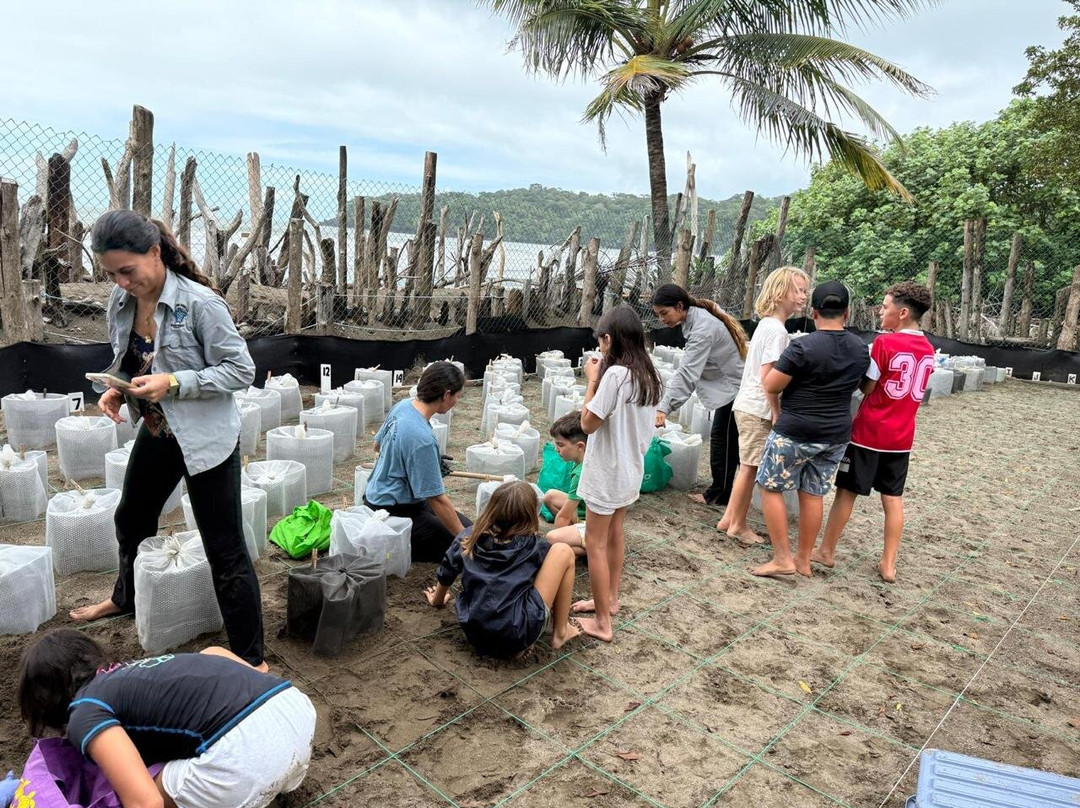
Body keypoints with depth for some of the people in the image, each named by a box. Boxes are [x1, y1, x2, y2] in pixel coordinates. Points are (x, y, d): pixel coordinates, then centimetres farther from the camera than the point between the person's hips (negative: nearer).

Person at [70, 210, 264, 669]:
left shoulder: (199, 303, -21)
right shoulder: (120, 303, 0)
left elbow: (241, 371, -19)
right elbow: (127, 363, 14)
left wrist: (174, 383, -27)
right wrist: (115, 389, -7)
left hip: (205, 437, -8)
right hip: (157, 431, 8)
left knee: (225, 549, -4)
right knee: (132, 518, 29)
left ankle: (250, 659, 9)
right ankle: (126, 598, 59)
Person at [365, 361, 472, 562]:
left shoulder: (402, 406, -4)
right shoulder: (422, 438, -31)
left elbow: (378, 445, 15)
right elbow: (436, 498, -26)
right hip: (393, 511, -10)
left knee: (468, 527, 14)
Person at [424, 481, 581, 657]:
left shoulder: (467, 537, 6)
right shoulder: (533, 545, -2)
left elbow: (446, 575, 20)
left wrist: (437, 601, 41)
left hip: (474, 635, 5)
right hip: (516, 639, -5)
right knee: (563, 552, 4)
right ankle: (560, 634, 13)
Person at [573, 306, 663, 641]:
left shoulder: (614, 374, -24)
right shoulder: (650, 376, 3)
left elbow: (588, 424, -20)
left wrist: (592, 380, -12)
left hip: (606, 472, -9)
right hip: (631, 469, 9)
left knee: (595, 544, 2)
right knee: (614, 534, 24)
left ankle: (602, 623, 10)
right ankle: (610, 598, 39)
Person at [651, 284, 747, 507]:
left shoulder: (702, 329, -28)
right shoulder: (697, 316, 0)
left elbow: (687, 373, -36)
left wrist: (664, 408, -40)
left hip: (734, 388, -9)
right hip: (729, 384, 9)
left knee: (722, 439, -1)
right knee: (727, 439, 14)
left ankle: (719, 494, 10)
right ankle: (723, 487, 24)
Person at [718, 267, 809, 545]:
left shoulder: (766, 324, 13)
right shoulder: (777, 330, -17)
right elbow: (767, 377, -21)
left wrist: (774, 411, 18)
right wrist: (777, 413, -15)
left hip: (748, 405, 10)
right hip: (758, 409, -10)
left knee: (748, 467, 16)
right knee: (750, 468, 1)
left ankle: (729, 520, 25)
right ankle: (737, 525, 13)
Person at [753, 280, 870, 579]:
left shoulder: (803, 346, -18)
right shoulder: (861, 349, 4)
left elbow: (771, 386, -15)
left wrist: (791, 374, 4)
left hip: (795, 432, -6)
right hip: (836, 435, 6)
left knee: (771, 488, 6)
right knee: (813, 494, 14)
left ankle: (782, 559, 7)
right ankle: (804, 560, 23)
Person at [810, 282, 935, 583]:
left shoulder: (885, 343, -17)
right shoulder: (928, 349, 6)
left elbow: (867, 387, -11)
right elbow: (910, 387, 13)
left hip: (869, 432, -6)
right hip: (901, 436, 6)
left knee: (847, 491, 6)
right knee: (893, 498, 11)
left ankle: (826, 551, 18)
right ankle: (888, 564, 16)